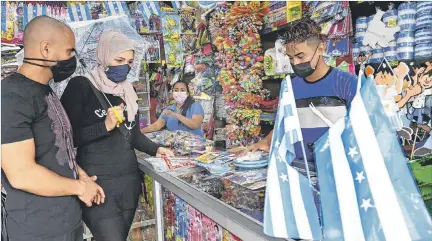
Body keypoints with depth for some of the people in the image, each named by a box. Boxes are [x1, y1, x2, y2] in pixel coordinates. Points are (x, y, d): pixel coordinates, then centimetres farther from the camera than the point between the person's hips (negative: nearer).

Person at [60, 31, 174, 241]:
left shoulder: (127, 90, 12)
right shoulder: (80, 86, -8)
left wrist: (155, 149, 4)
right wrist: (105, 126, -21)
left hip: (129, 179, 6)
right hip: (97, 182, -6)